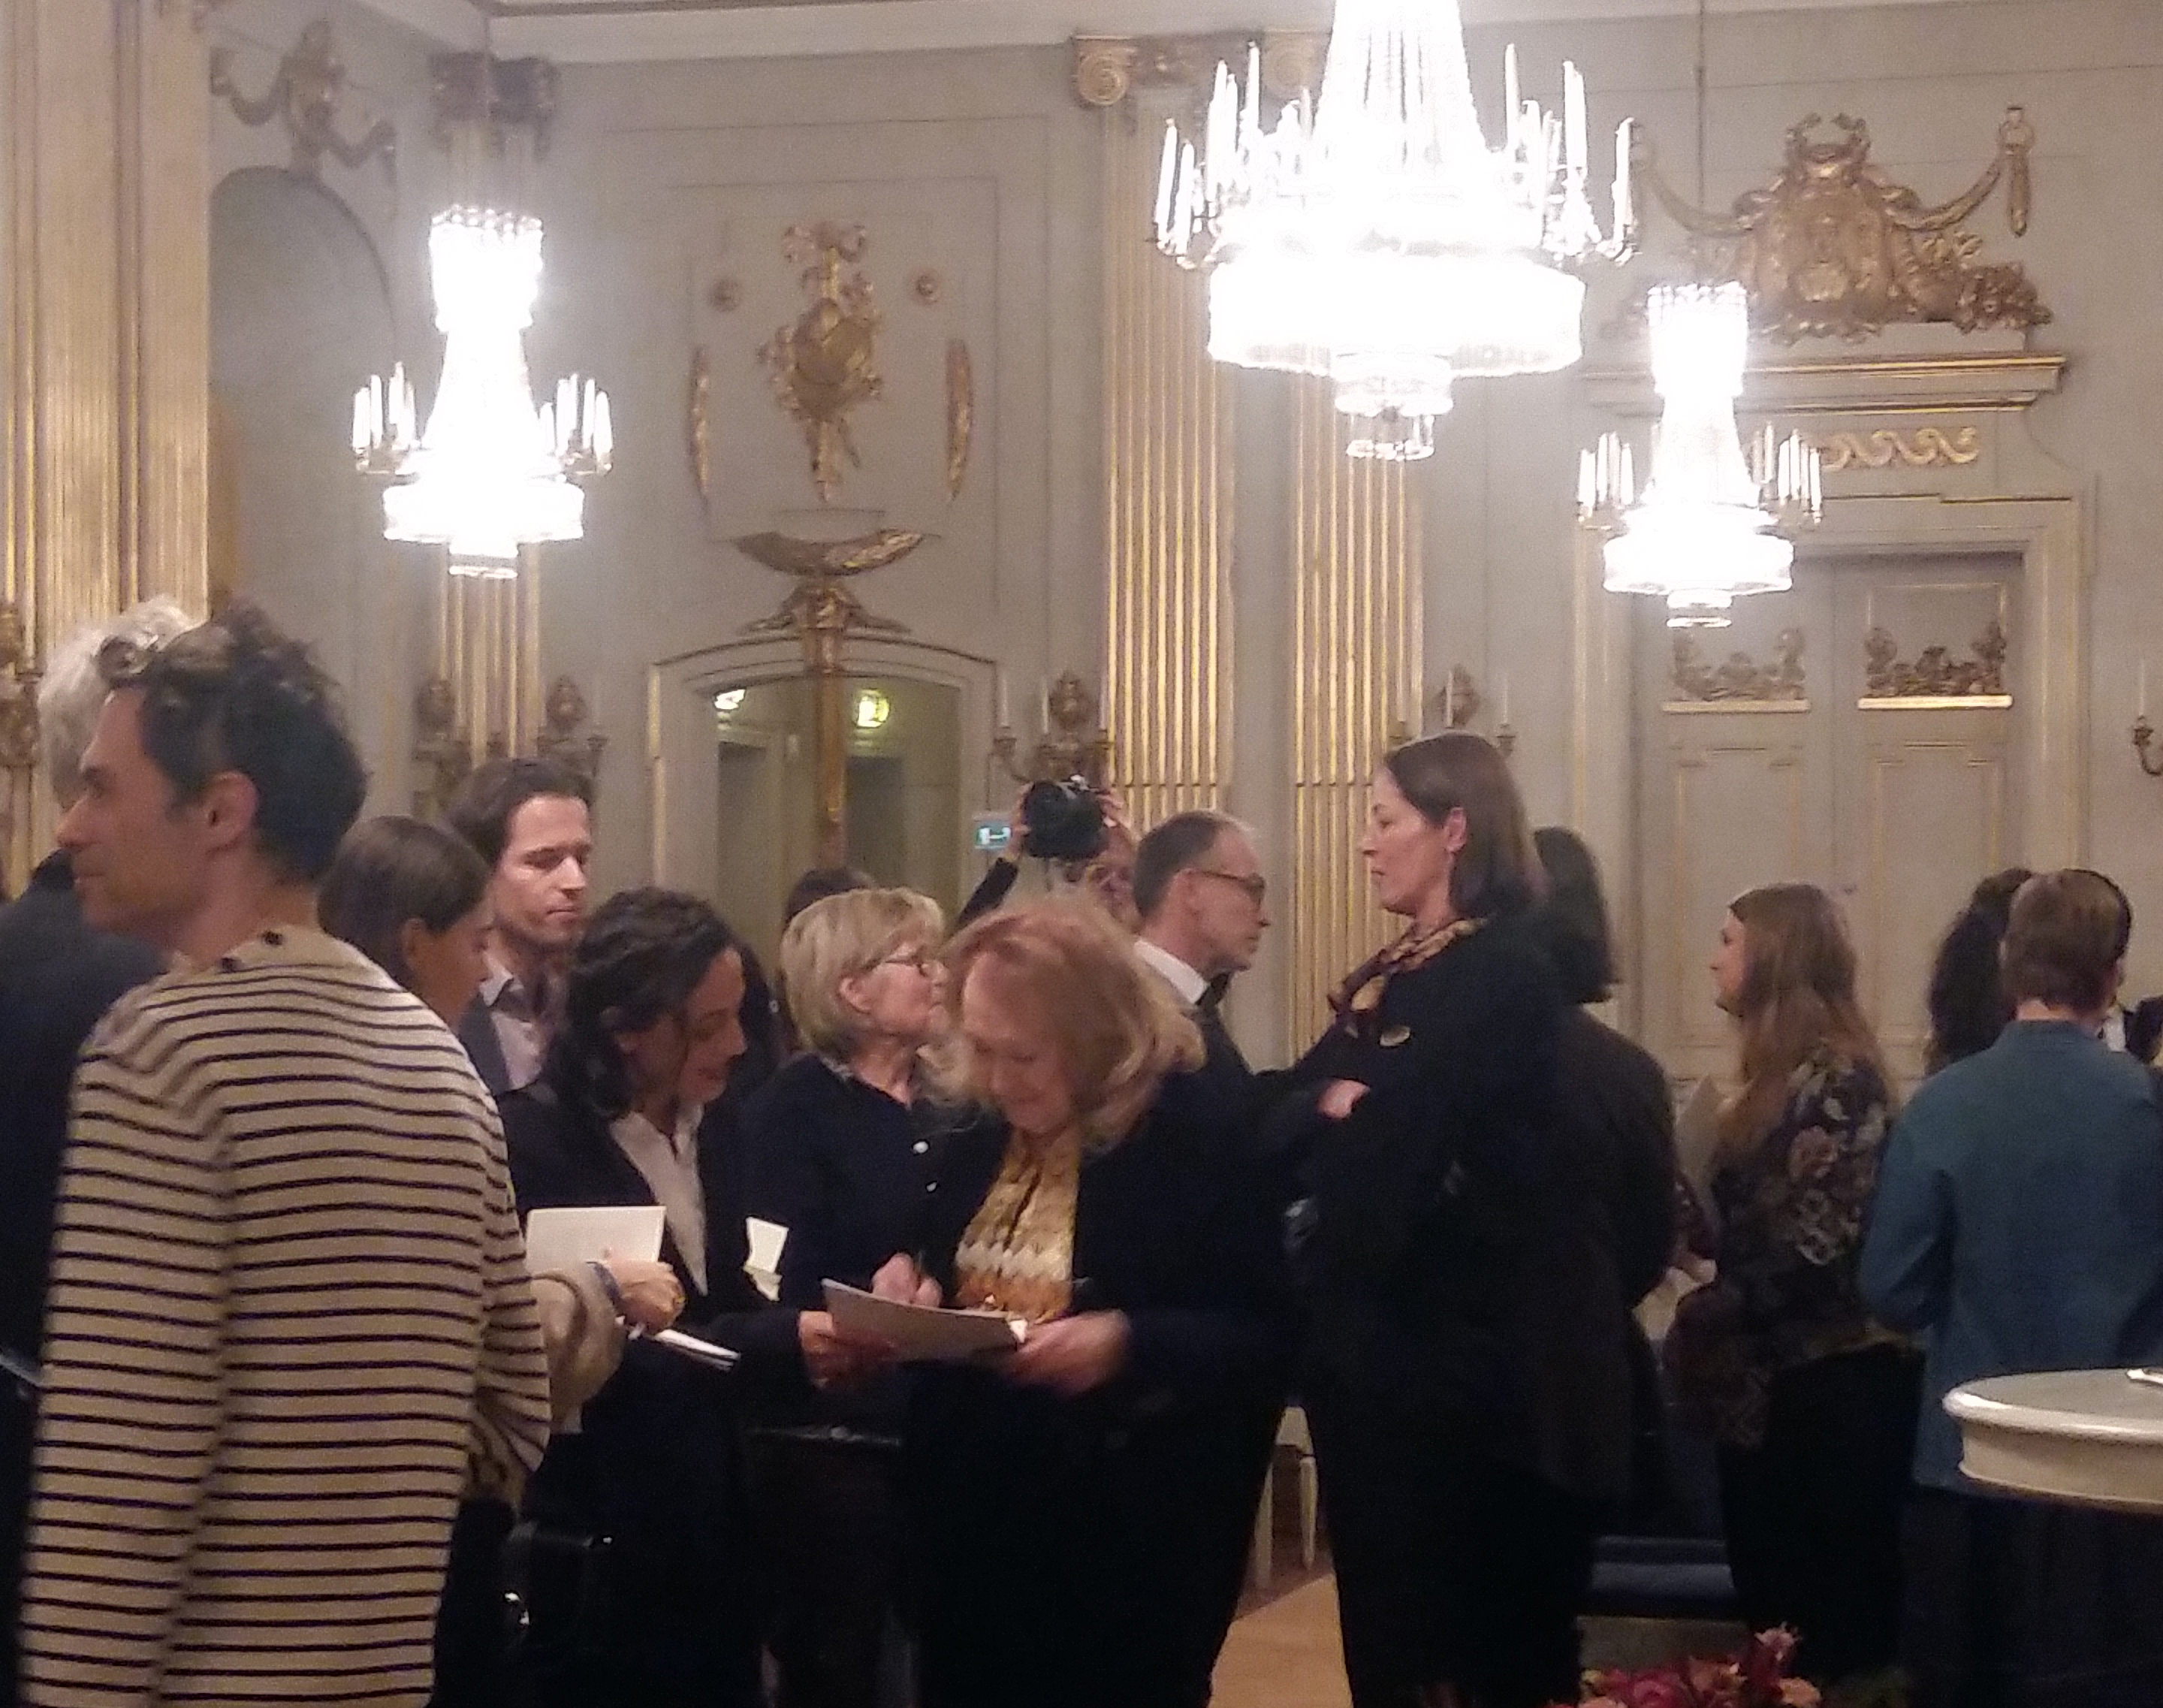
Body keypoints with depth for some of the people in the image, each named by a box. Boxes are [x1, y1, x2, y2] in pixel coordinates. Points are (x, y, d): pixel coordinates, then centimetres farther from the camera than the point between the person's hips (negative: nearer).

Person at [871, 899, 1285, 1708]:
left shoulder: (1196, 1143, -13)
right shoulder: (975, 1146, 7)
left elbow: (1262, 1337, -13)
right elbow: (928, 1259, 22)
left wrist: (1130, 1342, -28)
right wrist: (906, 1281, -1)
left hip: (1127, 1536, -6)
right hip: (967, 1519, 6)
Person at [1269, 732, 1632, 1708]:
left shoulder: (1502, 972, -13)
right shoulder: (1390, 978, 15)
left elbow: (1387, 1144, -19)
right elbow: (1283, 1124, 8)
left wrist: (1338, 1114, -3)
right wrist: (1329, 1107, -10)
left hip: (1464, 1354, -9)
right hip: (1382, 1347, 9)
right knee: (1384, 1625, 12)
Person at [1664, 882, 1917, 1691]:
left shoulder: (1835, 1078, -15)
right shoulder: (1786, 1073, 14)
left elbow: (1821, 1246, -21)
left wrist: (1705, 1316, -15)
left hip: (1826, 1384, -9)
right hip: (1780, 1380, 9)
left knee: (1829, 1617, -2)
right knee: (1776, 1600, 13)